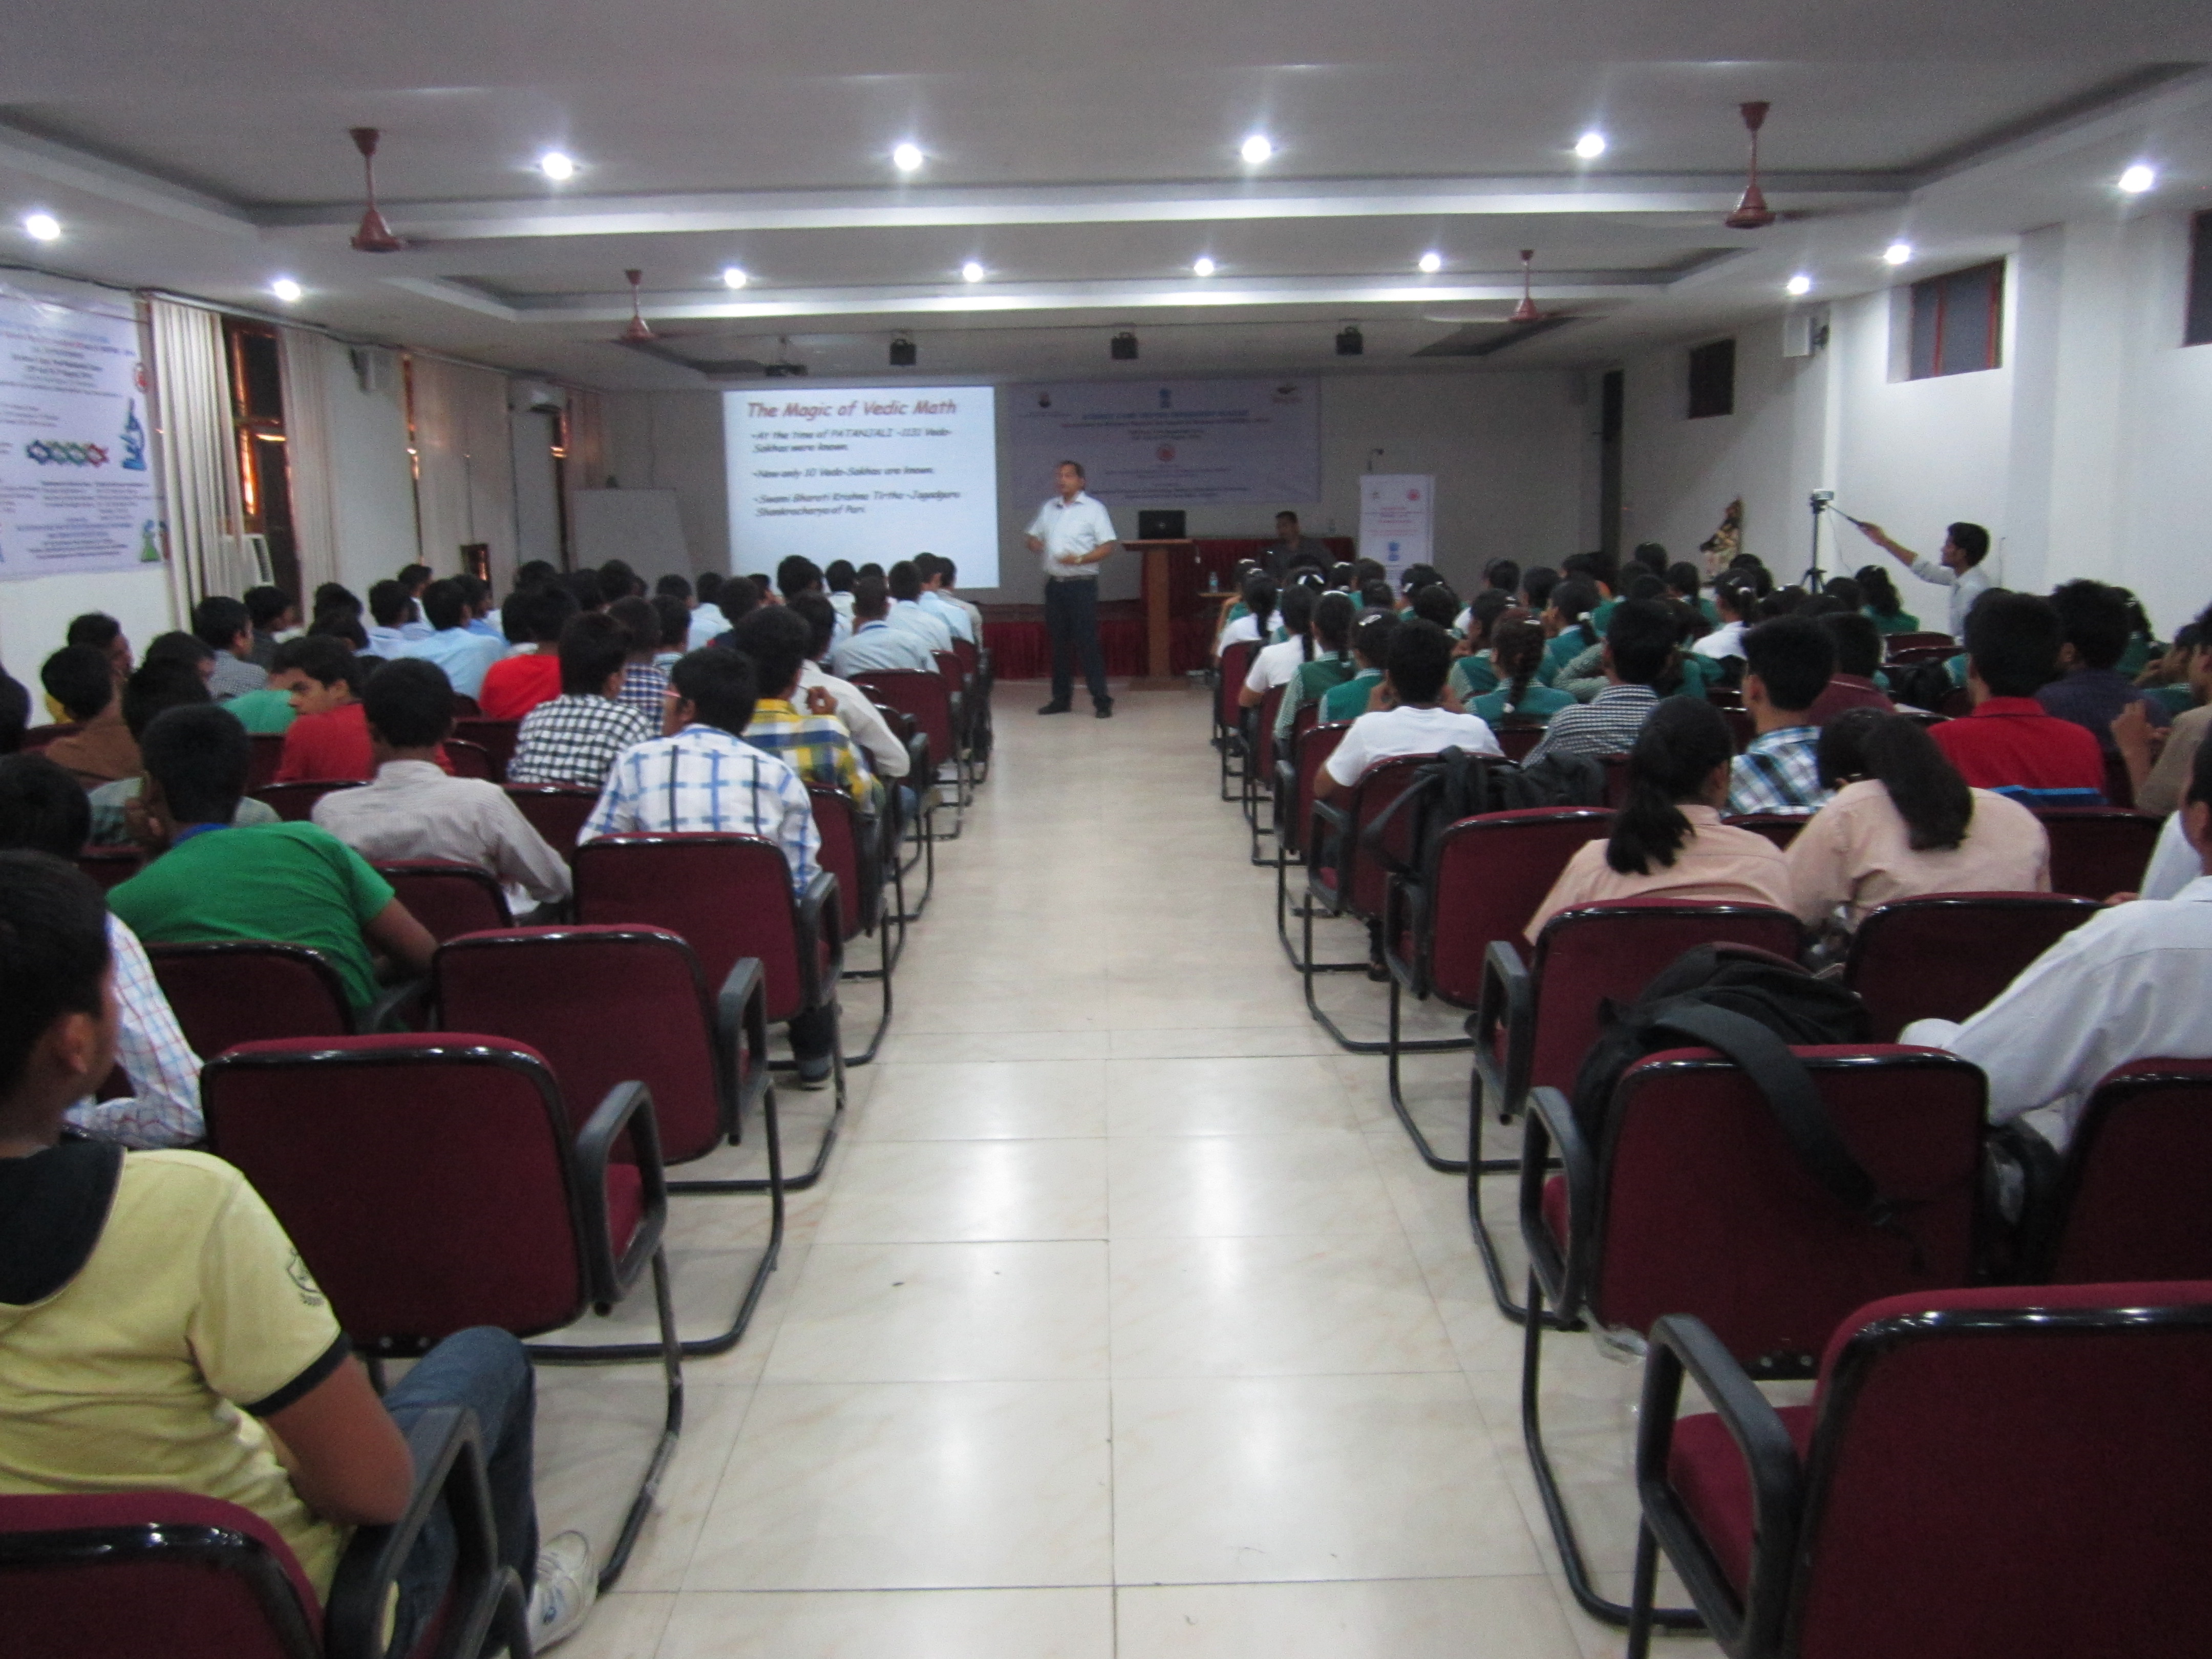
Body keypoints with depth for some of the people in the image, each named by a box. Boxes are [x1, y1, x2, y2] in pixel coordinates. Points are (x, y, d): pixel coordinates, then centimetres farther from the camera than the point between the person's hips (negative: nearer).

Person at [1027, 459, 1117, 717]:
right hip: (1054, 584, 5)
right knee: (1059, 643, 8)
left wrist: (1079, 559, -20)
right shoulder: (1049, 508, 14)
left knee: (1088, 643, -8)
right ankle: (1061, 698, 16)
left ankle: (1102, 701, -6)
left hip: (1081, 584, -5)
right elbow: (1034, 536, 24)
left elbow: (1108, 548, -7)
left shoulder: (1093, 509, -1)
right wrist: (1034, 544, -1)